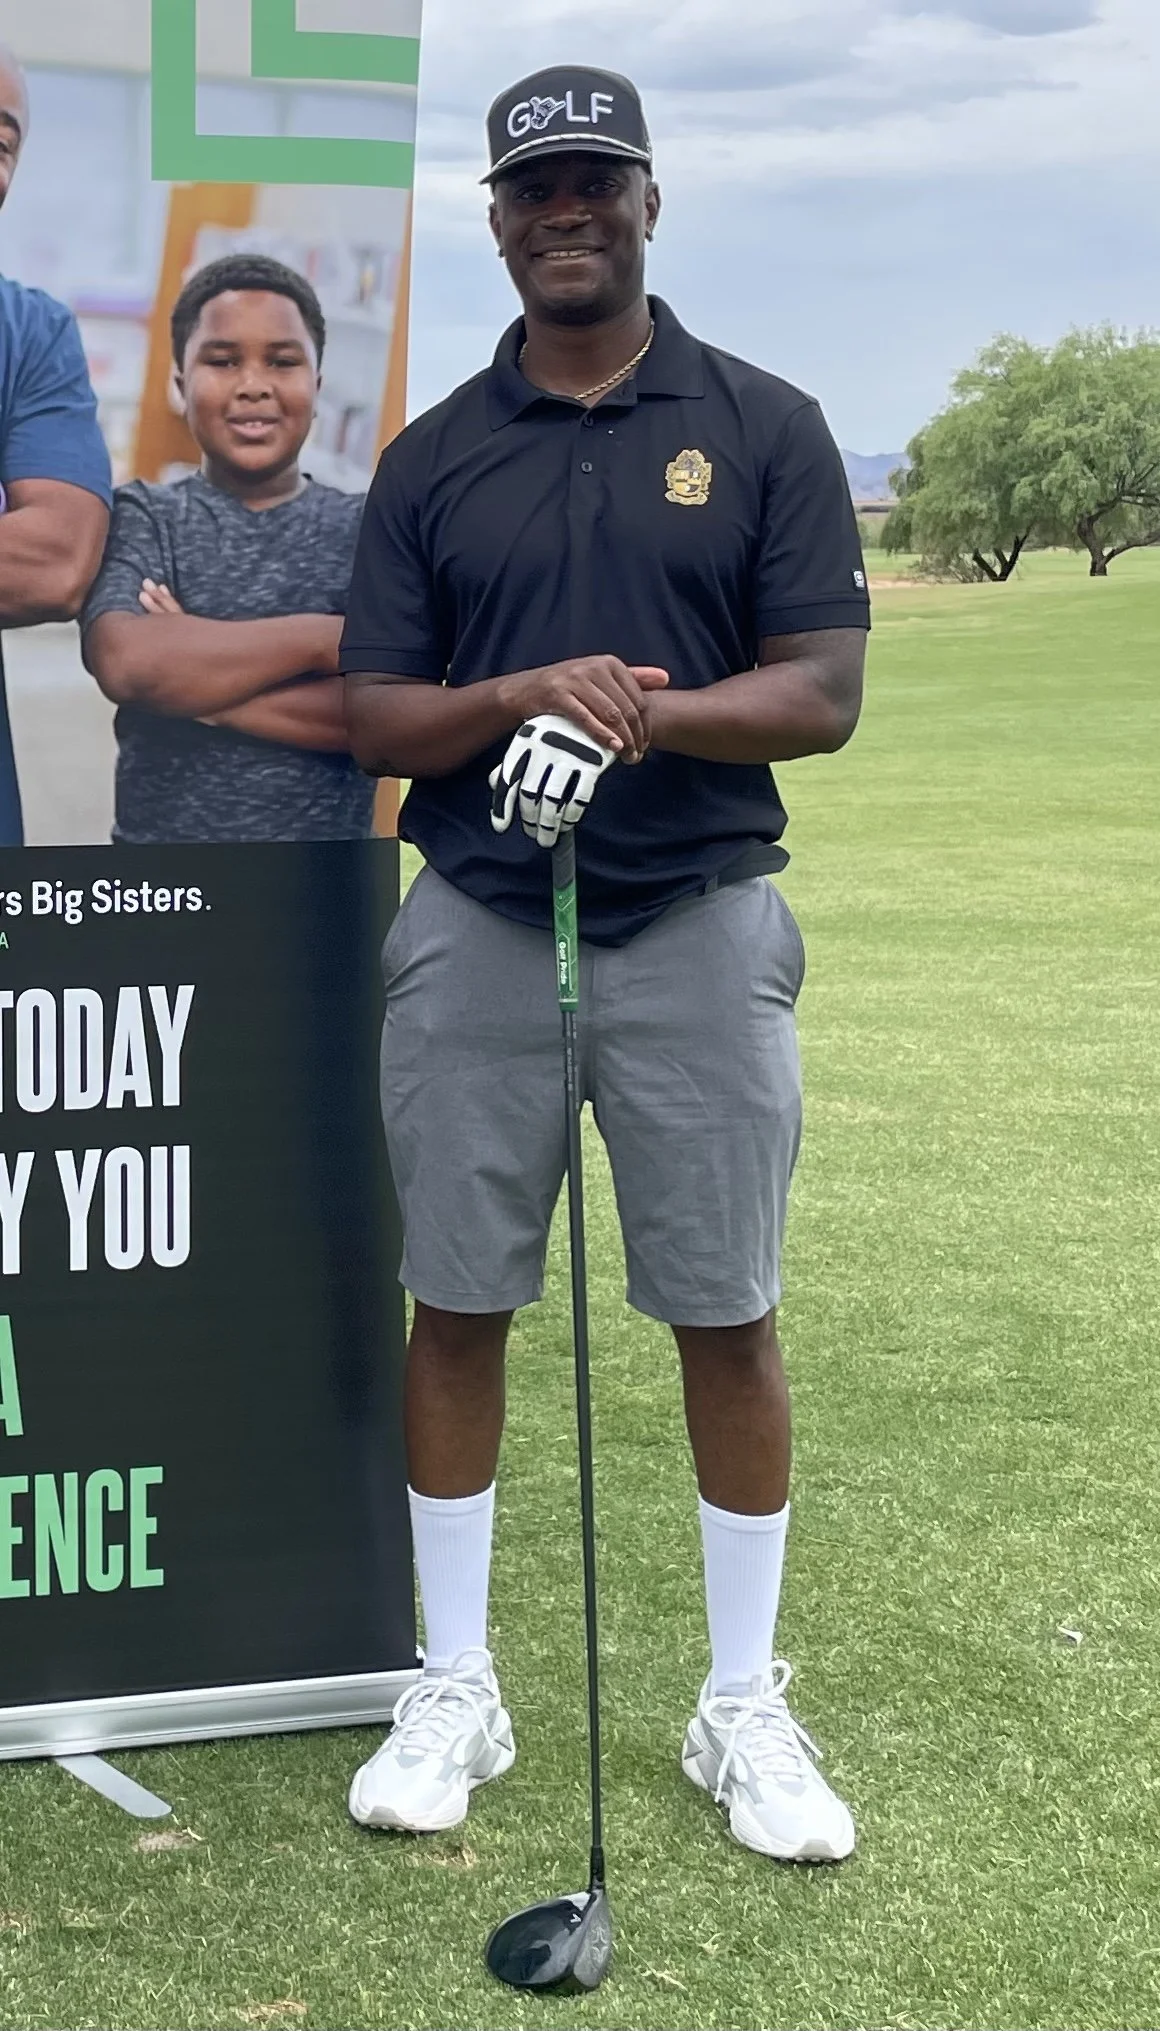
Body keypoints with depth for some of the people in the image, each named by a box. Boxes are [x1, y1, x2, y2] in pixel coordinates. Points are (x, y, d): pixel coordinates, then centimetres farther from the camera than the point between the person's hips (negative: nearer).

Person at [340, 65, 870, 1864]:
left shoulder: (764, 429, 2)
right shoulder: (430, 459, 7)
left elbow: (823, 692, -4)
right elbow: (373, 717, 3)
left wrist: (648, 711, -22)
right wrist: (522, 694, -16)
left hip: (698, 921, -1)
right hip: (474, 923, 2)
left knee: (727, 1313, 4)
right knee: (458, 1302, 6)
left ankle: (746, 1705, 18)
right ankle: (458, 1689, 21)